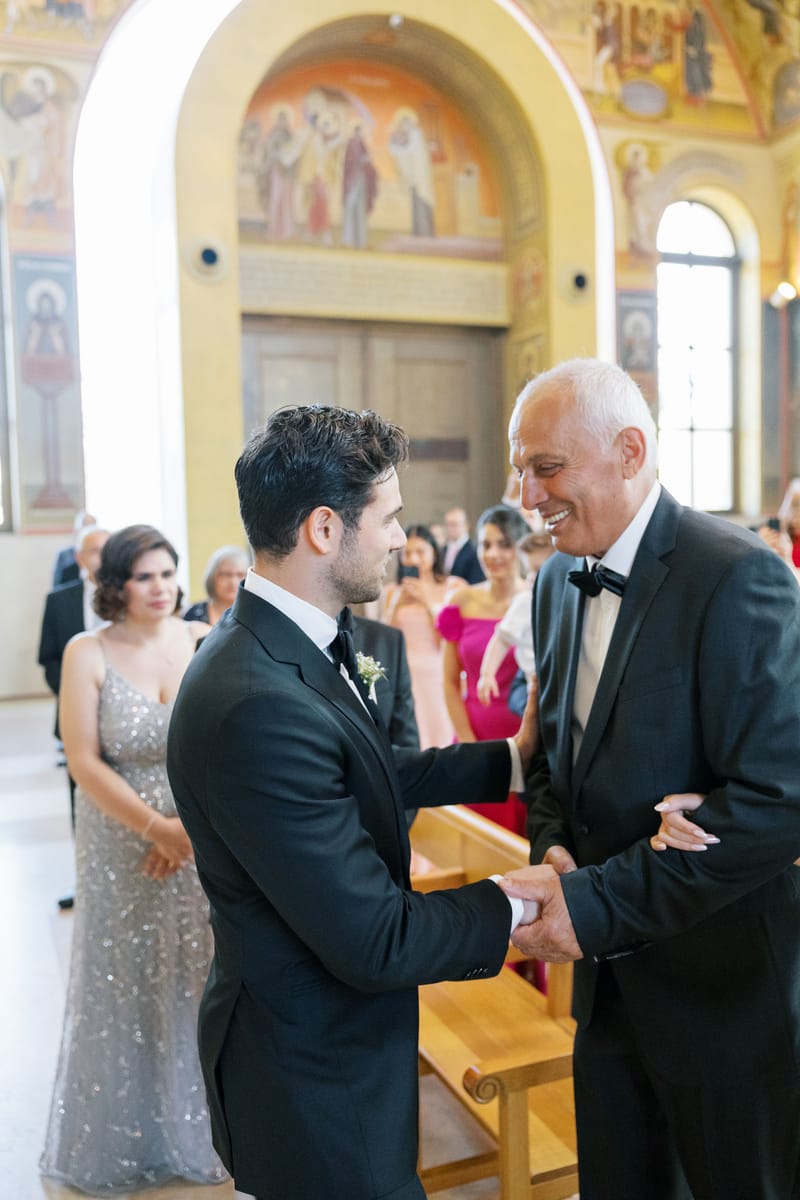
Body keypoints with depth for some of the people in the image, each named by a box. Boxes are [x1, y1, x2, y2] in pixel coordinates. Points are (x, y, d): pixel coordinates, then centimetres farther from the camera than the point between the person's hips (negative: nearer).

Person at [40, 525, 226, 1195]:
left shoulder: (205, 642, -3)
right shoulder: (88, 654, -8)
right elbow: (85, 762, -11)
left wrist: (192, 824, -15)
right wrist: (156, 827, -16)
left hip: (208, 844, 2)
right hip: (122, 851, -1)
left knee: (201, 980, 13)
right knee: (126, 985, 12)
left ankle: (202, 1125, 35)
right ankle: (125, 1139, 34)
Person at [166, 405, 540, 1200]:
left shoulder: (289, 643, -4)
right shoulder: (260, 707, -34)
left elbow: (377, 774, 8)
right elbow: (375, 942, -28)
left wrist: (511, 757, 9)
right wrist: (516, 904, -14)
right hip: (313, 1083, -9)